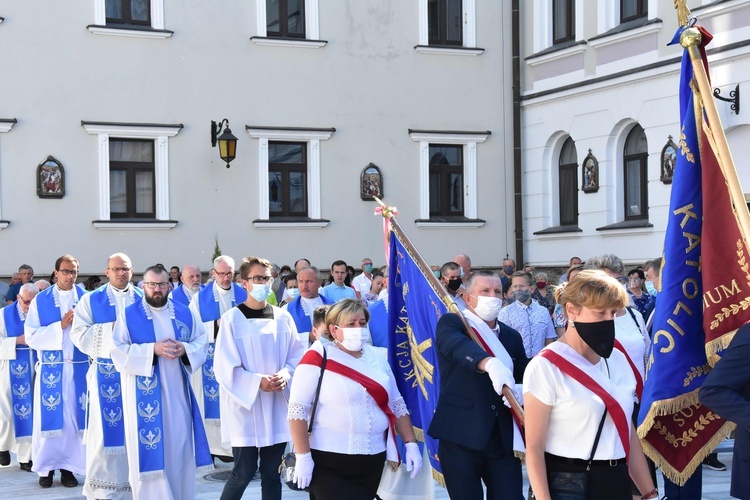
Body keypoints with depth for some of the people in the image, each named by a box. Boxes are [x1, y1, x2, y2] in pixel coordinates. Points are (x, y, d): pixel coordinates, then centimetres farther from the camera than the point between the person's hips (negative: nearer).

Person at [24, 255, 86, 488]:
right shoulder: (40, 300, 2)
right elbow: (31, 336, -5)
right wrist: (60, 325, -14)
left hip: (78, 367, 1)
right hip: (50, 368, -1)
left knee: (75, 417, 2)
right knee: (50, 416, 2)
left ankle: (68, 465, 10)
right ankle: (47, 466, 12)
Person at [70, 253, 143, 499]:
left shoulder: (144, 299, 9)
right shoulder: (91, 300, 5)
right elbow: (78, 334, -5)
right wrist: (112, 328, -13)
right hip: (106, 374, -2)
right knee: (106, 428, -2)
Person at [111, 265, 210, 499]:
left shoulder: (185, 313, 8)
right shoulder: (129, 315, -2)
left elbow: (202, 343, 8)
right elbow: (117, 351, -9)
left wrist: (184, 349, -13)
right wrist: (153, 350, -19)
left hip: (177, 393, 3)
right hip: (145, 395, -3)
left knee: (179, 448, 8)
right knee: (150, 451, -2)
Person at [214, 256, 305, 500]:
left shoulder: (283, 317, 5)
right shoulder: (232, 319, -7)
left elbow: (297, 355, 8)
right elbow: (224, 367, -10)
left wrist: (286, 374, -13)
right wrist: (257, 381, -20)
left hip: (277, 406, 4)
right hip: (245, 404, -4)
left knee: (271, 472, 9)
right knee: (244, 472, -5)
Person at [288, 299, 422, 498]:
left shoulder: (377, 357, 9)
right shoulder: (318, 357, -8)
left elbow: (397, 405, 15)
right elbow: (297, 409, -12)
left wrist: (411, 443, 7)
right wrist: (303, 456, -16)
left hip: (372, 461, 6)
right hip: (329, 462, -6)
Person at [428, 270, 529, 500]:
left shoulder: (512, 336, 16)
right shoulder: (450, 324, 0)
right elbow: (458, 345, -23)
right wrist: (490, 363, -44)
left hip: (504, 439, 4)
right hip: (460, 437, -4)